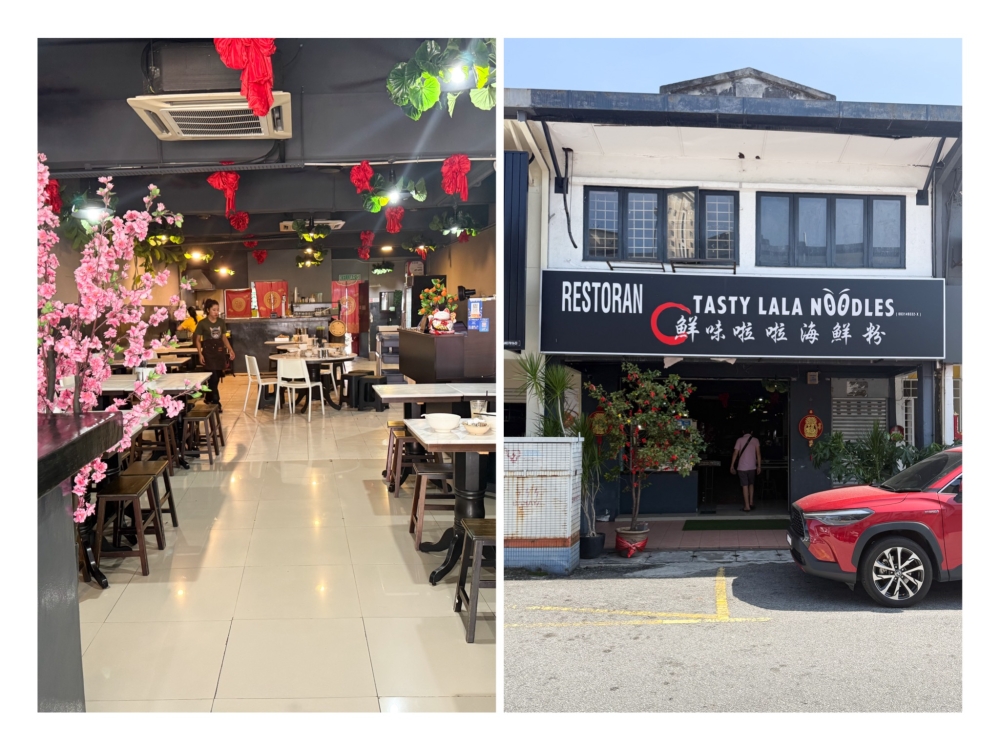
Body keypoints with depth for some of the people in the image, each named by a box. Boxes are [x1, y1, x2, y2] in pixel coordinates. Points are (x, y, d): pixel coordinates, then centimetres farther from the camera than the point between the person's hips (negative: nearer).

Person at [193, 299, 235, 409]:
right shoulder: (202, 323, -6)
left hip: (220, 351, 5)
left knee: (217, 377, 9)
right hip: (208, 351, -5)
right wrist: (200, 354, -11)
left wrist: (230, 349, 4)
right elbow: (198, 340, -2)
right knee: (213, 377, -7)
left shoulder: (221, 322, 7)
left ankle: (209, 399, 27)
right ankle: (216, 403, -4)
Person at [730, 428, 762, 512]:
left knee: (745, 486, -1)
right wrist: (759, 466, 0)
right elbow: (758, 453, -3)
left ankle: (747, 506, -3)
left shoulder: (740, 440, 0)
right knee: (751, 484, 21)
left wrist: (732, 466, 1)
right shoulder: (755, 440, 4)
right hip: (752, 467, 2)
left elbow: (735, 453, -4)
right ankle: (751, 503, 20)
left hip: (742, 467, -2)